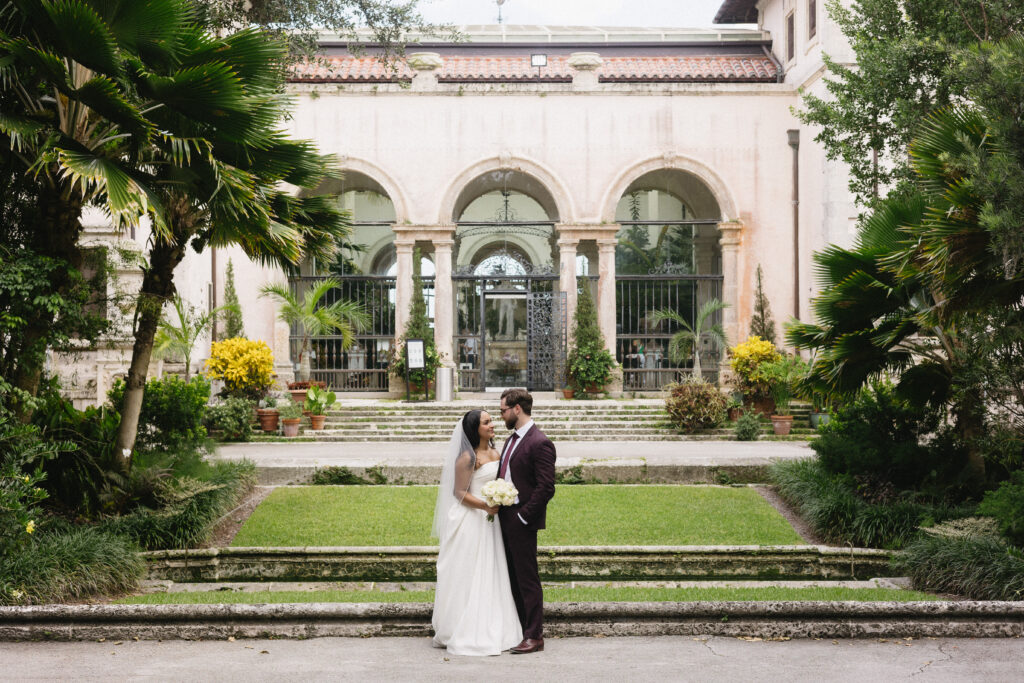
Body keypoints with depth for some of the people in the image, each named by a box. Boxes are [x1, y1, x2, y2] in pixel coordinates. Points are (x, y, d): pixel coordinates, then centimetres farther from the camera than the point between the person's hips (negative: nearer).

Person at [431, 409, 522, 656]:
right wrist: (484, 505, -24)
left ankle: (489, 631, 18)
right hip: (469, 522, -8)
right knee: (467, 578, -2)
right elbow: (459, 492, -13)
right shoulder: (467, 458, -12)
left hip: (489, 522, 8)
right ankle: (463, 633, 5)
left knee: (489, 578, 11)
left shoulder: (495, 454, 12)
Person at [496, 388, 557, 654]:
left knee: (527, 580, -3)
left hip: (522, 522, -9)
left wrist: (523, 517, -16)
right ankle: (518, 630, 22)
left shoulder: (540, 443, -15)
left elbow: (546, 488, -18)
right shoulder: (512, 439, 15)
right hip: (505, 519, 9)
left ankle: (534, 636, 4)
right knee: (514, 579, 14)